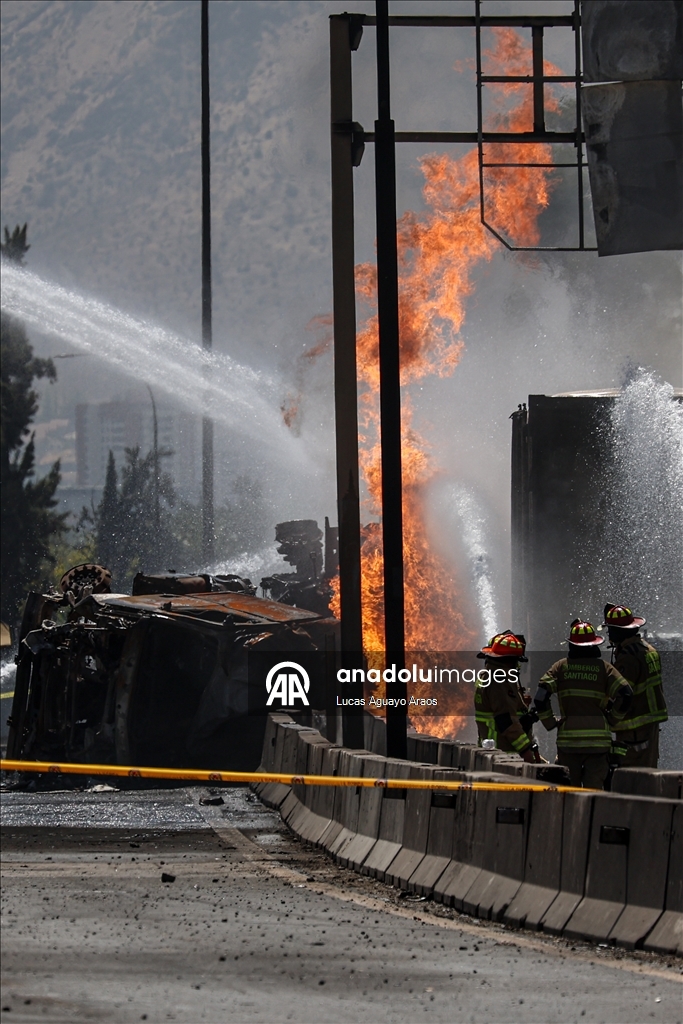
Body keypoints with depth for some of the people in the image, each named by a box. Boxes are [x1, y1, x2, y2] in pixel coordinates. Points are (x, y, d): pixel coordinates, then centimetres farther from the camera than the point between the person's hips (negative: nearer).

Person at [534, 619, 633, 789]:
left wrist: (551, 723, 8)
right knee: (594, 787, -1)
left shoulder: (561, 667, 5)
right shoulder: (604, 668, 3)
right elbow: (626, 694, -6)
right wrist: (611, 718, 9)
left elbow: (541, 697, -4)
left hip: (568, 738, 1)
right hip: (598, 740, -1)